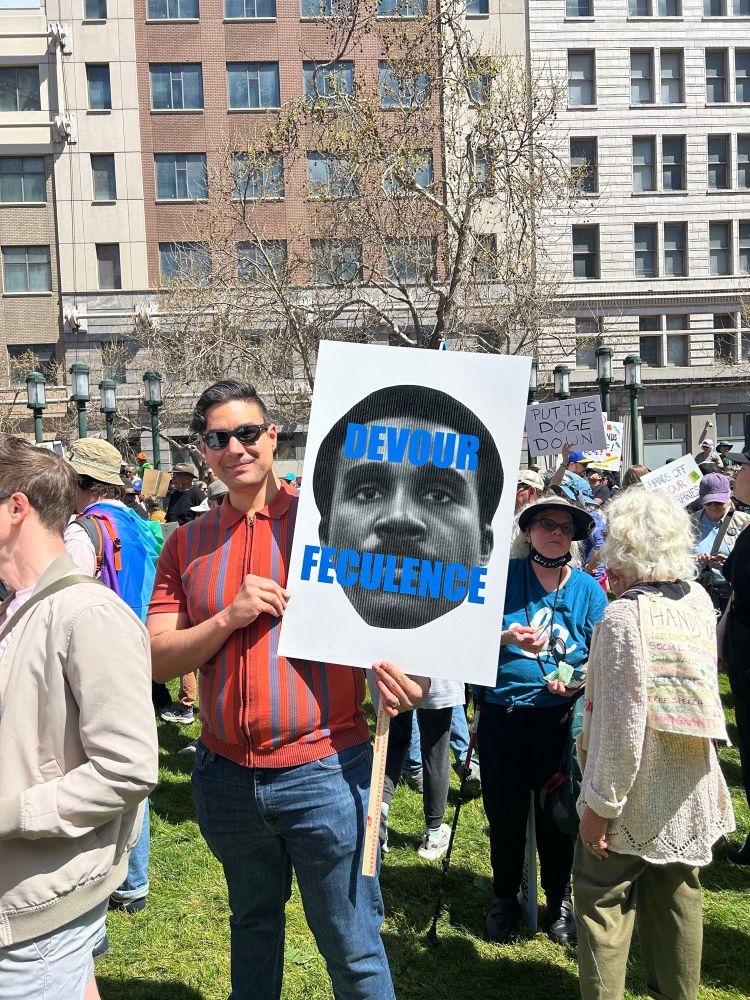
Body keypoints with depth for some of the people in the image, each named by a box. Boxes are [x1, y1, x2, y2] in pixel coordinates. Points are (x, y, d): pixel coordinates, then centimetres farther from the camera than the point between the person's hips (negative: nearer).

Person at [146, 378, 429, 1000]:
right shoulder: (188, 544, 5)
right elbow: (158, 658, 0)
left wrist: (406, 670, -22)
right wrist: (230, 617, -16)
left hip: (323, 769, -3)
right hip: (226, 777, 4)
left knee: (353, 950, 8)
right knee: (253, 927, 25)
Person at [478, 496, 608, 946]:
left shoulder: (589, 589, 1)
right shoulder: (504, 576, -3)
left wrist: (578, 680, -20)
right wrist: (506, 637, -25)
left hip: (560, 715, 0)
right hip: (502, 713, 0)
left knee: (555, 812, 11)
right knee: (504, 811, 11)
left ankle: (560, 900, 34)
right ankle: (505, 896, 34)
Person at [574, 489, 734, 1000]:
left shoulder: (624, 617, -23)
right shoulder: (699, 600, -2)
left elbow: (622, 727, -25)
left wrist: (600, 805, -14)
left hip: (633, 803, -6)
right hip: (692, 798, 7)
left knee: (604, 905, 10)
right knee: (678, 902, 21)